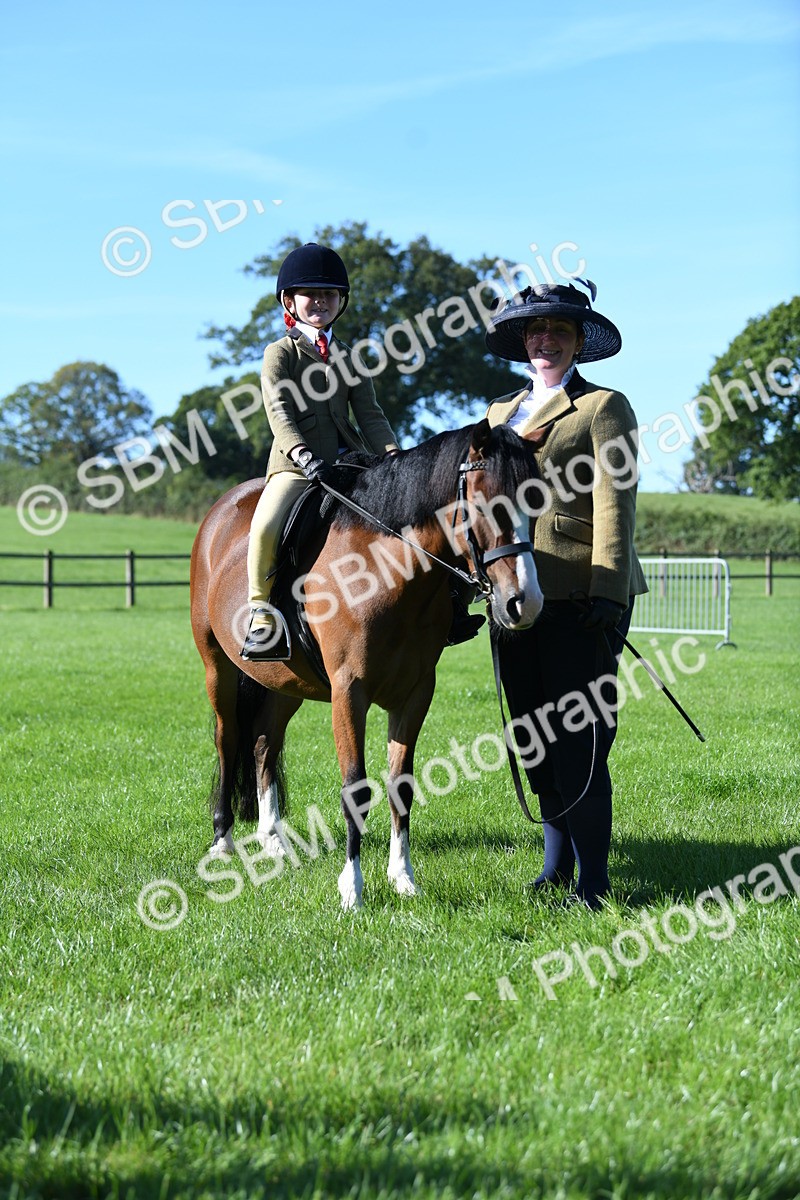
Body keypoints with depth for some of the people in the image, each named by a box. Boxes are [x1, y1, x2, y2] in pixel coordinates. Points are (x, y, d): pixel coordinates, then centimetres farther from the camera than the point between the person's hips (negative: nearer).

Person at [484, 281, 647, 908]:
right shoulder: (500, 413, 20)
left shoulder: (604, 408, 0)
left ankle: (592, 884, -4)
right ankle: (556, 862, 23)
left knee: (579, 742, -8)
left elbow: (613, 507, -8)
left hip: (580, 598, -7)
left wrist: (607, 595, -17)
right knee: (534, 737, 11)